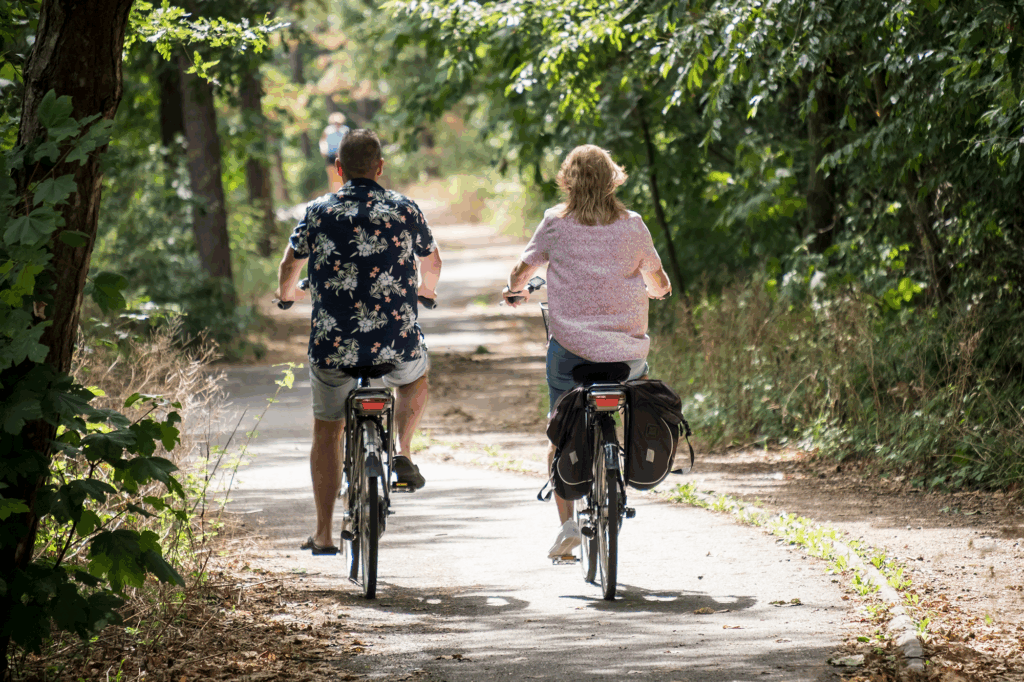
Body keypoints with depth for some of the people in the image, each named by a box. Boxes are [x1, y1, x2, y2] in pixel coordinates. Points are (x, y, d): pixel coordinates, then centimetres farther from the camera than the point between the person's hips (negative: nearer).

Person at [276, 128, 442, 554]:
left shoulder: (318, 212, 0)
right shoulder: (405, 210, 2)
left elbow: (289, 267, 13)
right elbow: (431, 263, 20)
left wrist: (287, 293, 36)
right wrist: (425, 291, 43)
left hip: (333, 345, 0)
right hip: (397, 343, 0)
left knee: (327, 431, 18)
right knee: (415, 376, 35)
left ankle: (323, 534, 17)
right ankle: (403, 453, 14)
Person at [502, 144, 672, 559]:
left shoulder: (556, 223, 0)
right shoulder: (631, 225, 3)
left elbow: (521, 272, 10)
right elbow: (659, 283, 14)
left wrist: (515, 291, 32)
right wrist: (657, 290, 37)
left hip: (570, 346, -1)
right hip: (625, 350, 1)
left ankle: (567, 522, -2)